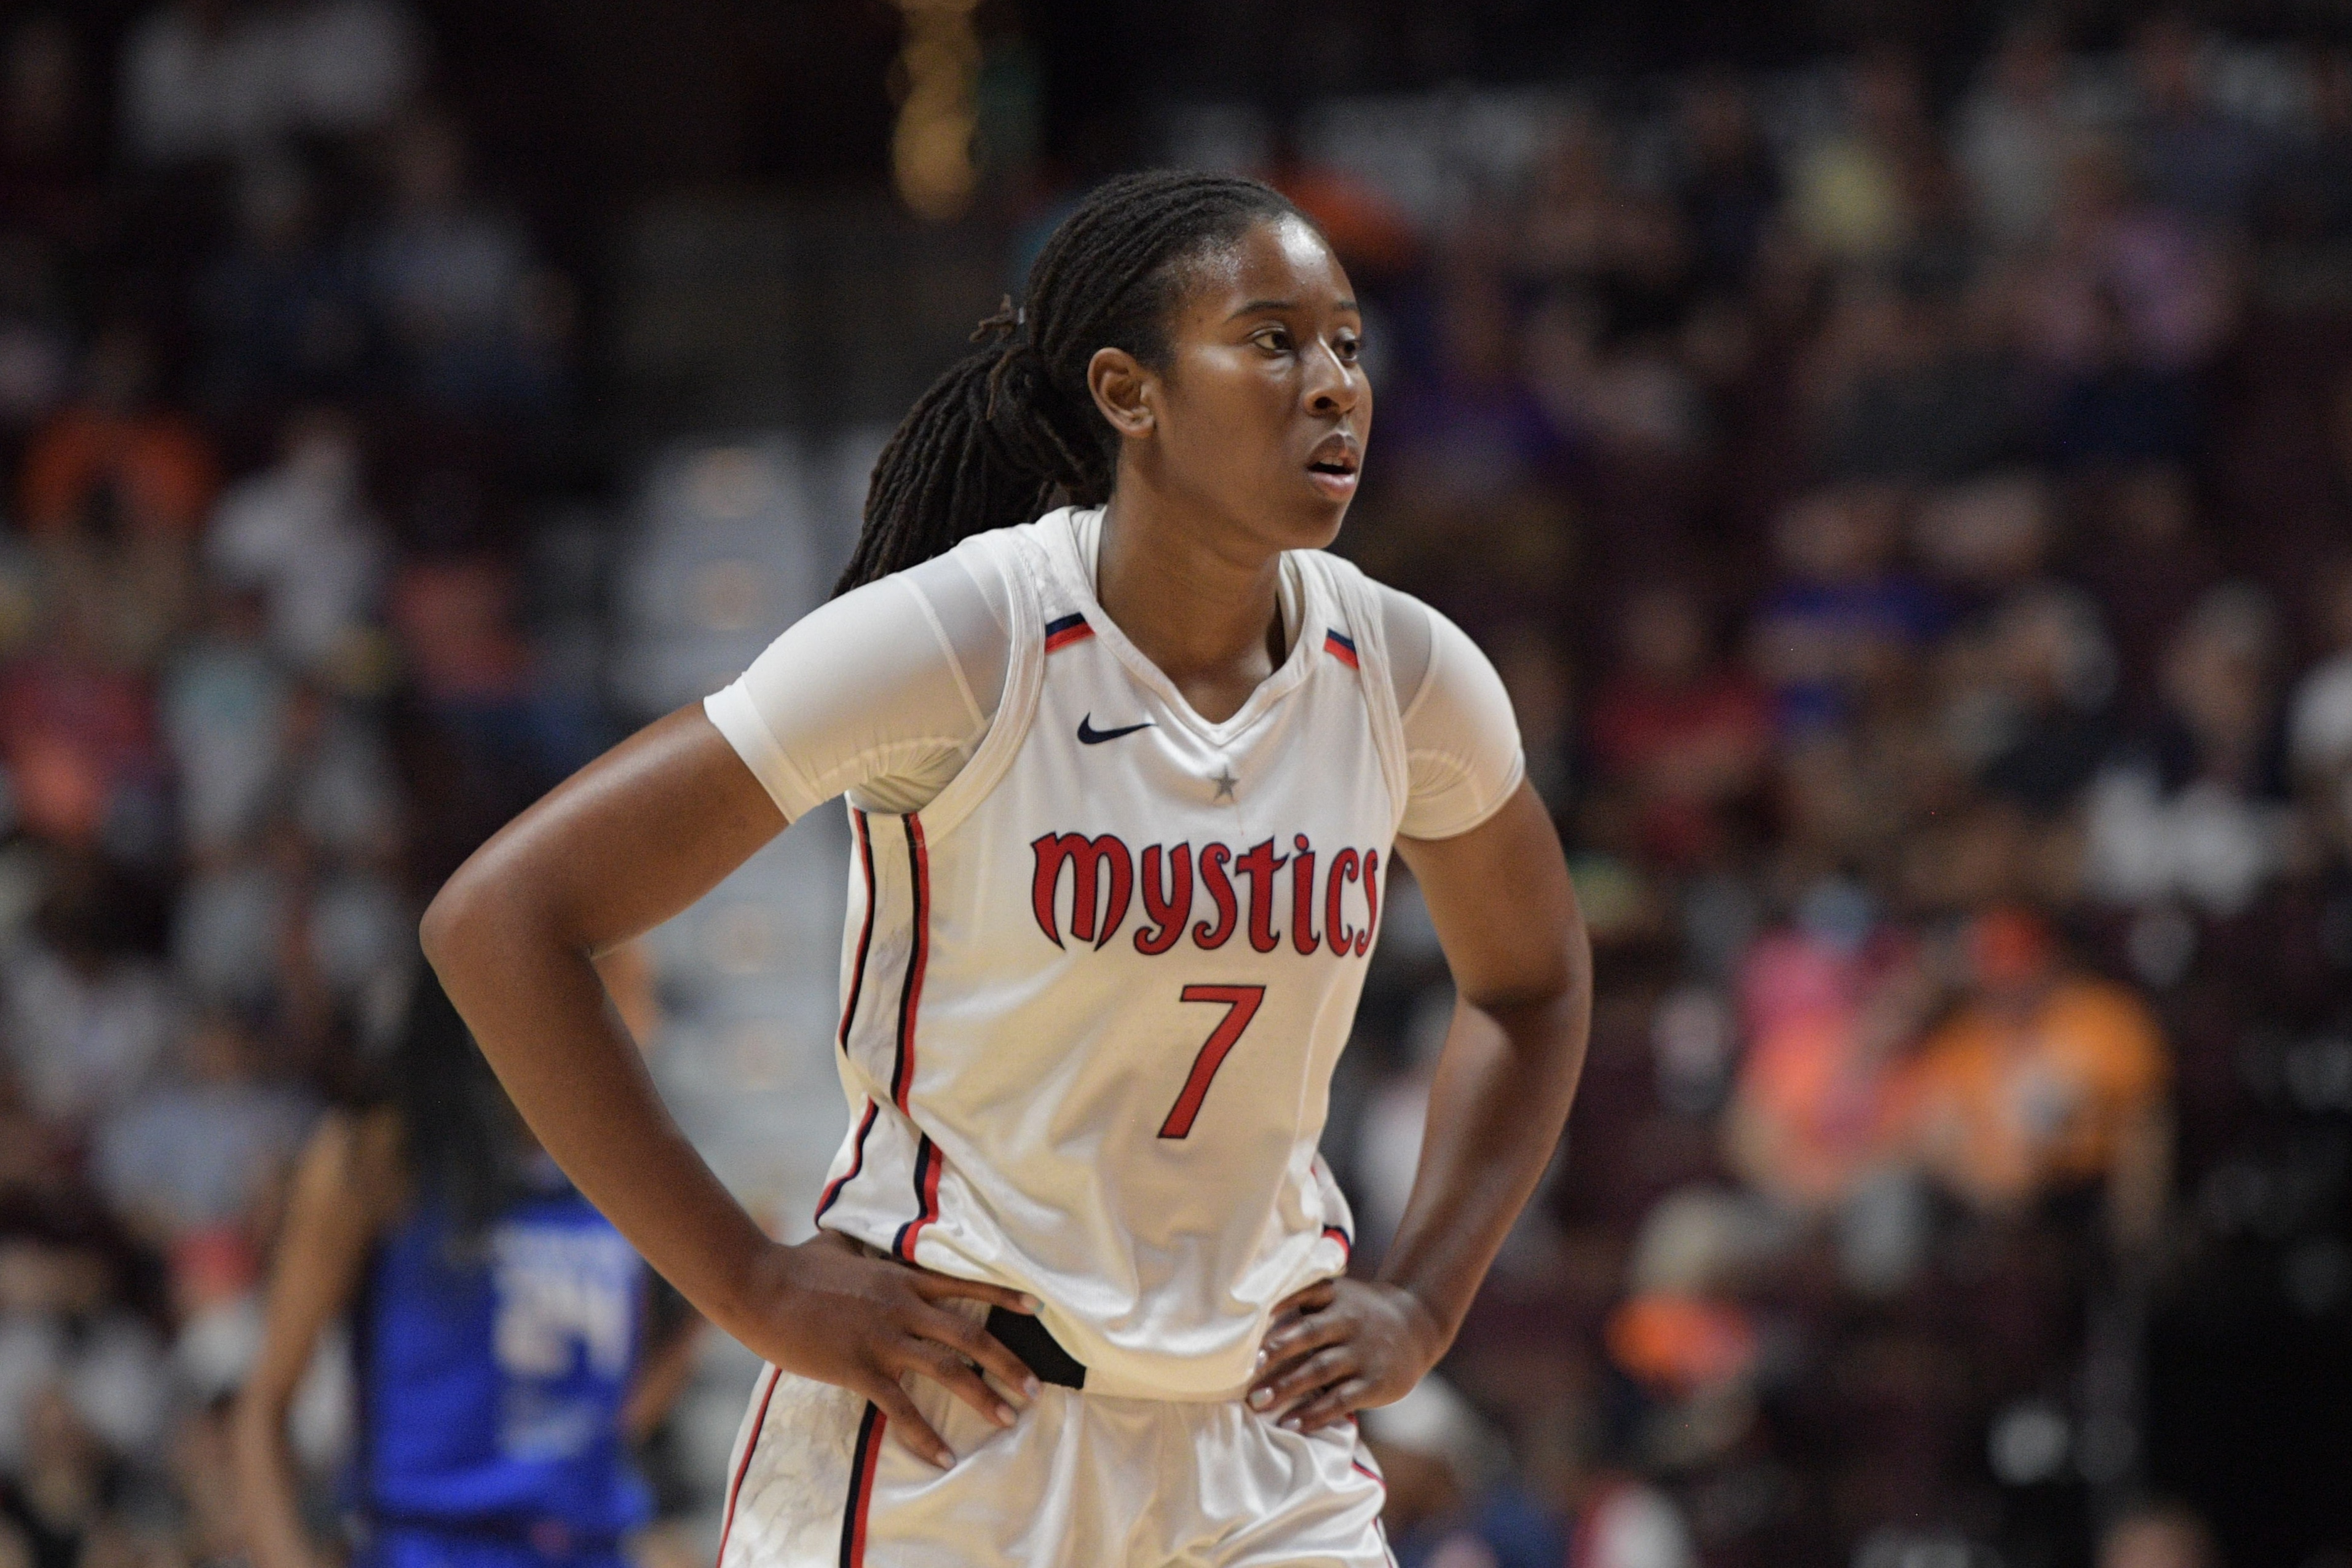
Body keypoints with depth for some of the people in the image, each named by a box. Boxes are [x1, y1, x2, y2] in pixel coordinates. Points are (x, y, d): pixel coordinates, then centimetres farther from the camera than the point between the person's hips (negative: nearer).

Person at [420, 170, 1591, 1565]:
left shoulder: (1405, 676, 0)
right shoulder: (957, 643, -15)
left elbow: (1535, 985, 22)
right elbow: (499, 920, -14)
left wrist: (1420, 1308, 9)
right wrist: (752, 1285, -14)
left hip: (1259, 1451, 4)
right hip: (935, 1444, -4)